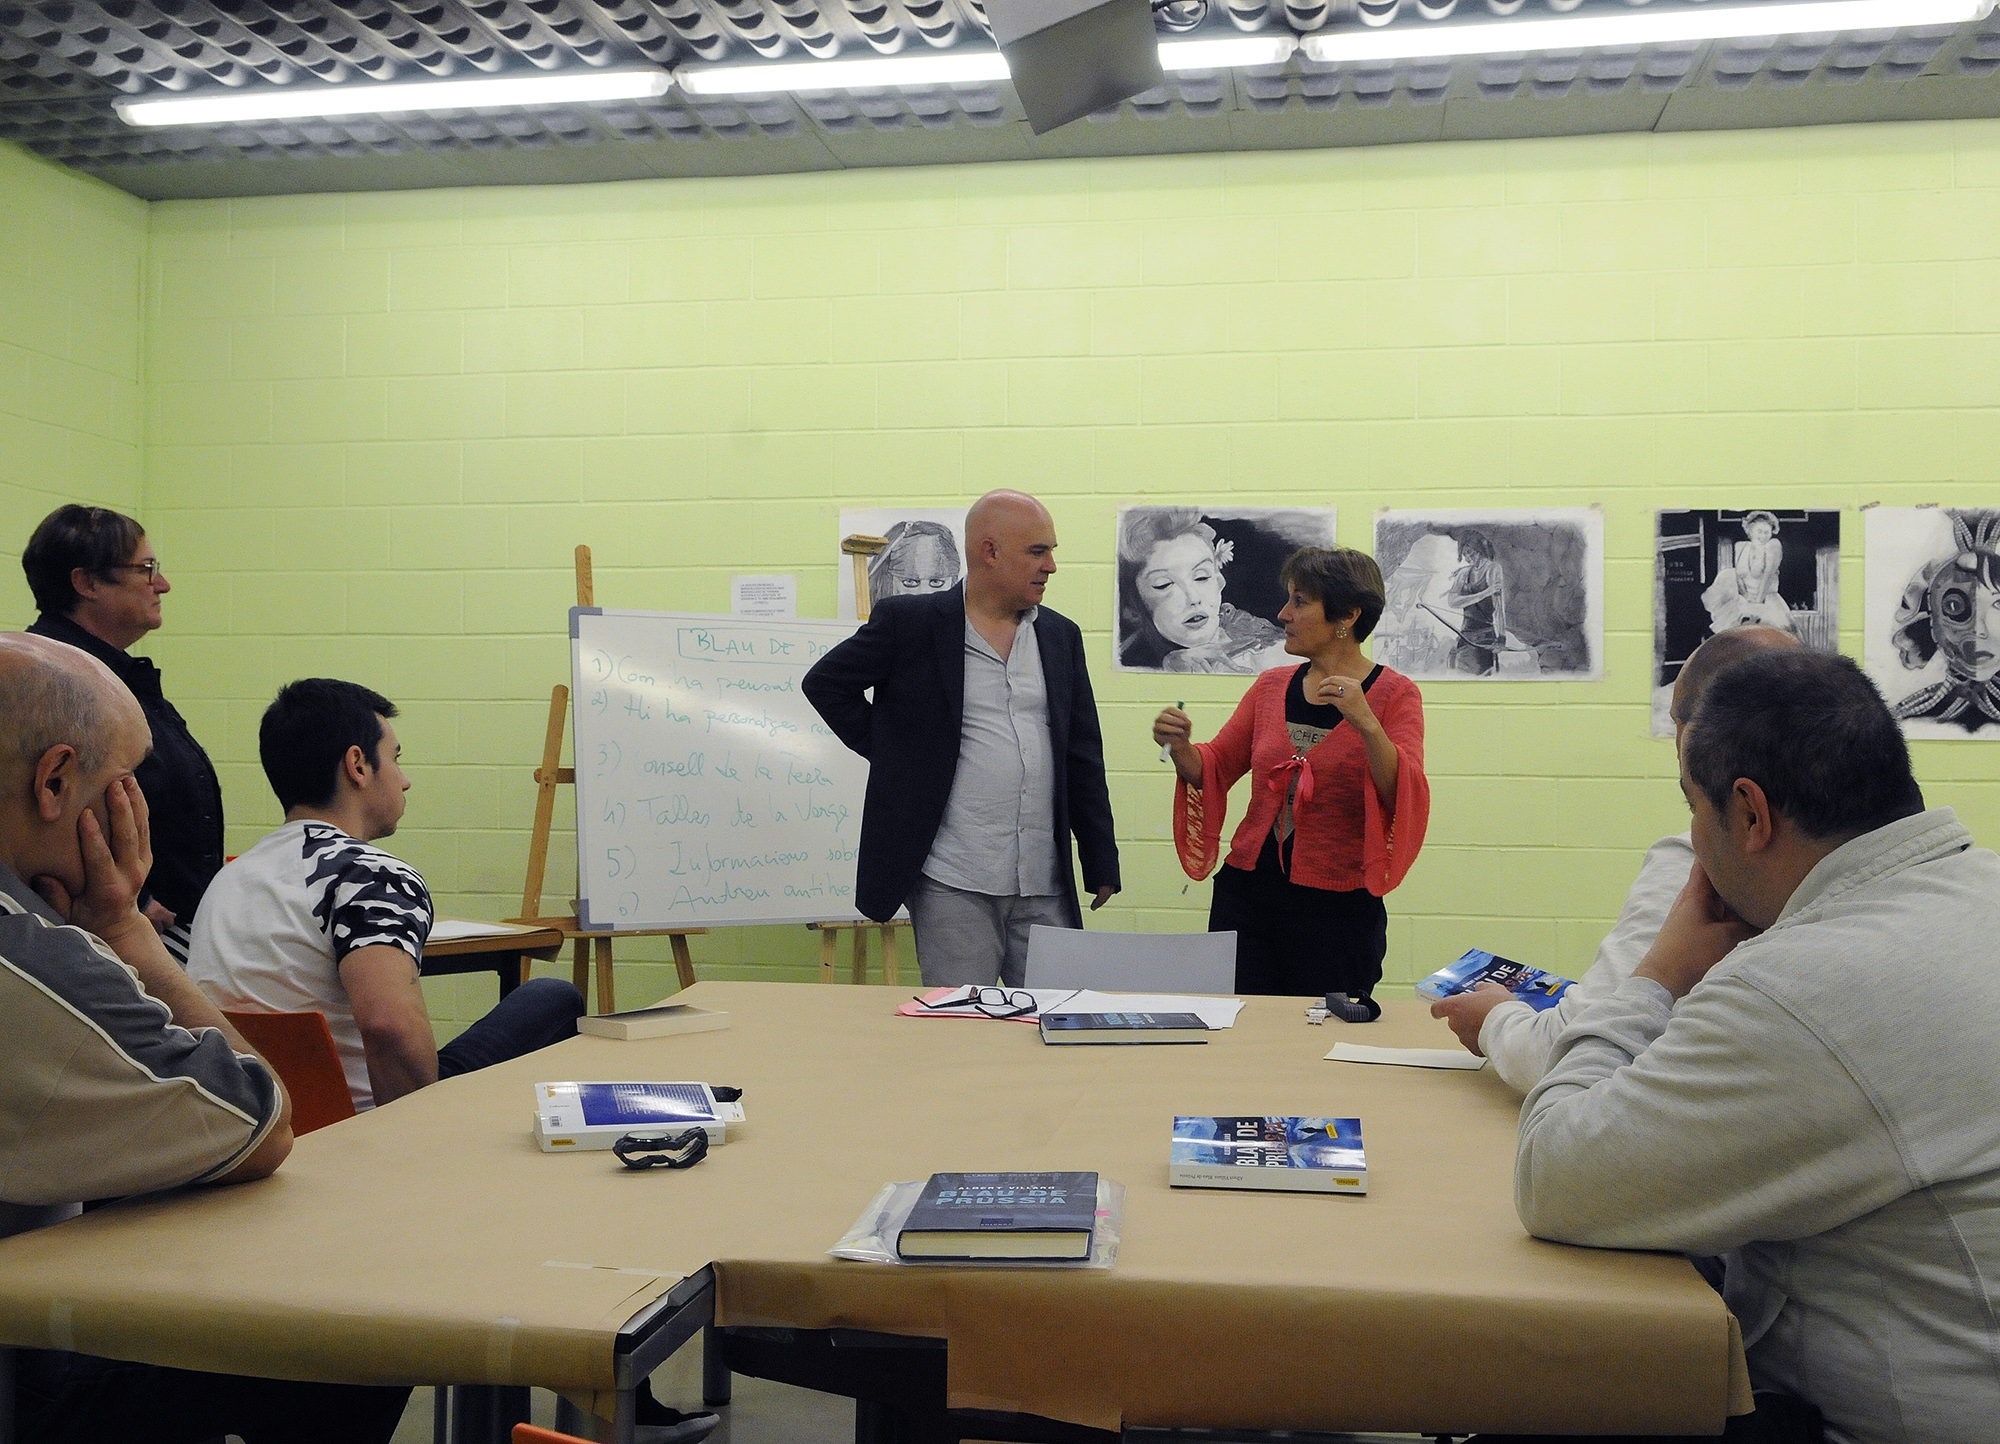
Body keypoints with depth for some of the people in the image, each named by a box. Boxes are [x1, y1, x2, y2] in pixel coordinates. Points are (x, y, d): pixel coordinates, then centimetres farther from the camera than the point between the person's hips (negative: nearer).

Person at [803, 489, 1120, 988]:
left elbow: (1084, 759, 12)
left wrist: (1101, 864, 9)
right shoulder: (911, 622, -1)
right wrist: (890, 753, 0)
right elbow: (825, 683, 7)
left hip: (1047, 889, 4)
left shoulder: (1061, 635, 12)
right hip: (952, 889, -4)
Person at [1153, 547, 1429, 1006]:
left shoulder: (1394, 694, -2)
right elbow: (1214, 769, 11)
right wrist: (1181, 748, -9)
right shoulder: (1272, 685, 9)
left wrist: (1365, 723, -27)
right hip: (1247, 897, 3)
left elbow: (1403, 797, -13)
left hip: (1337, 910, -3)